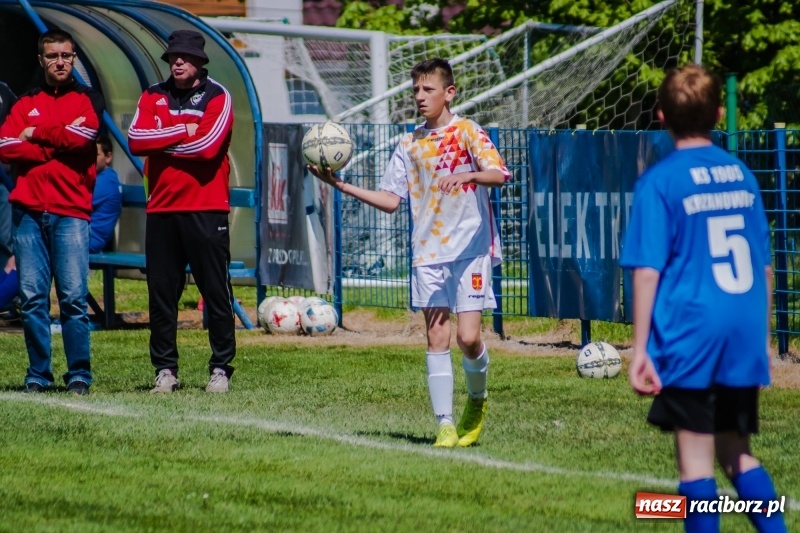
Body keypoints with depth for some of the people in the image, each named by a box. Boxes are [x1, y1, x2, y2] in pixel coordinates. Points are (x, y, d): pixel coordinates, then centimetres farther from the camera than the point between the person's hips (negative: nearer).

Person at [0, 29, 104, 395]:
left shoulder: (88, 100, 11)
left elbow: (82, 135, -10)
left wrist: (35, 134, 0)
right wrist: (58, 144, -7)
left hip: (71, 212, -3)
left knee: (73, 297, -8)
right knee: (31, 298, 0)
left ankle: (79, 376, -4)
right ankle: (38, 375, 6)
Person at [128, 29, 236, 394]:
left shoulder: (217, 97, -1)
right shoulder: (153, 97, 12)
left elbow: (208, 146, -15)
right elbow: (135, 139, -4)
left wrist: (161, 142, -5)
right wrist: (182, 132, -10)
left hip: (206, 209, -4)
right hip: (161, 209, 4)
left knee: (216, 292, -2)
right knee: (161, 292, 5)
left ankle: (221, 368, 4)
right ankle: (165, 370, 11)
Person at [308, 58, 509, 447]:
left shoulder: (467, 132, -2)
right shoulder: (410, 144, 12)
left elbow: (499, 175, -17)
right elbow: (390, 200, 10)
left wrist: (464, 176, -36)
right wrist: (339, 185, 2)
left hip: (470, 249, -4)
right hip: (428, 252, 4)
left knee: (468, 338, -9)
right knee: (436, 337, -3)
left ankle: (477, 398, 21)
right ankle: (445, 425, -2)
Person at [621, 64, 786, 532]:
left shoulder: (660, 181, -7)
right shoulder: (741, 174, 8)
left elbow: (648, 269, -11)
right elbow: (764, 266, 13)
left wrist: (640, 347, -8)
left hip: (690, 335, -5)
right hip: (745, 336, 5)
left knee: (696, 456, 1)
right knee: (737, 453, 17)